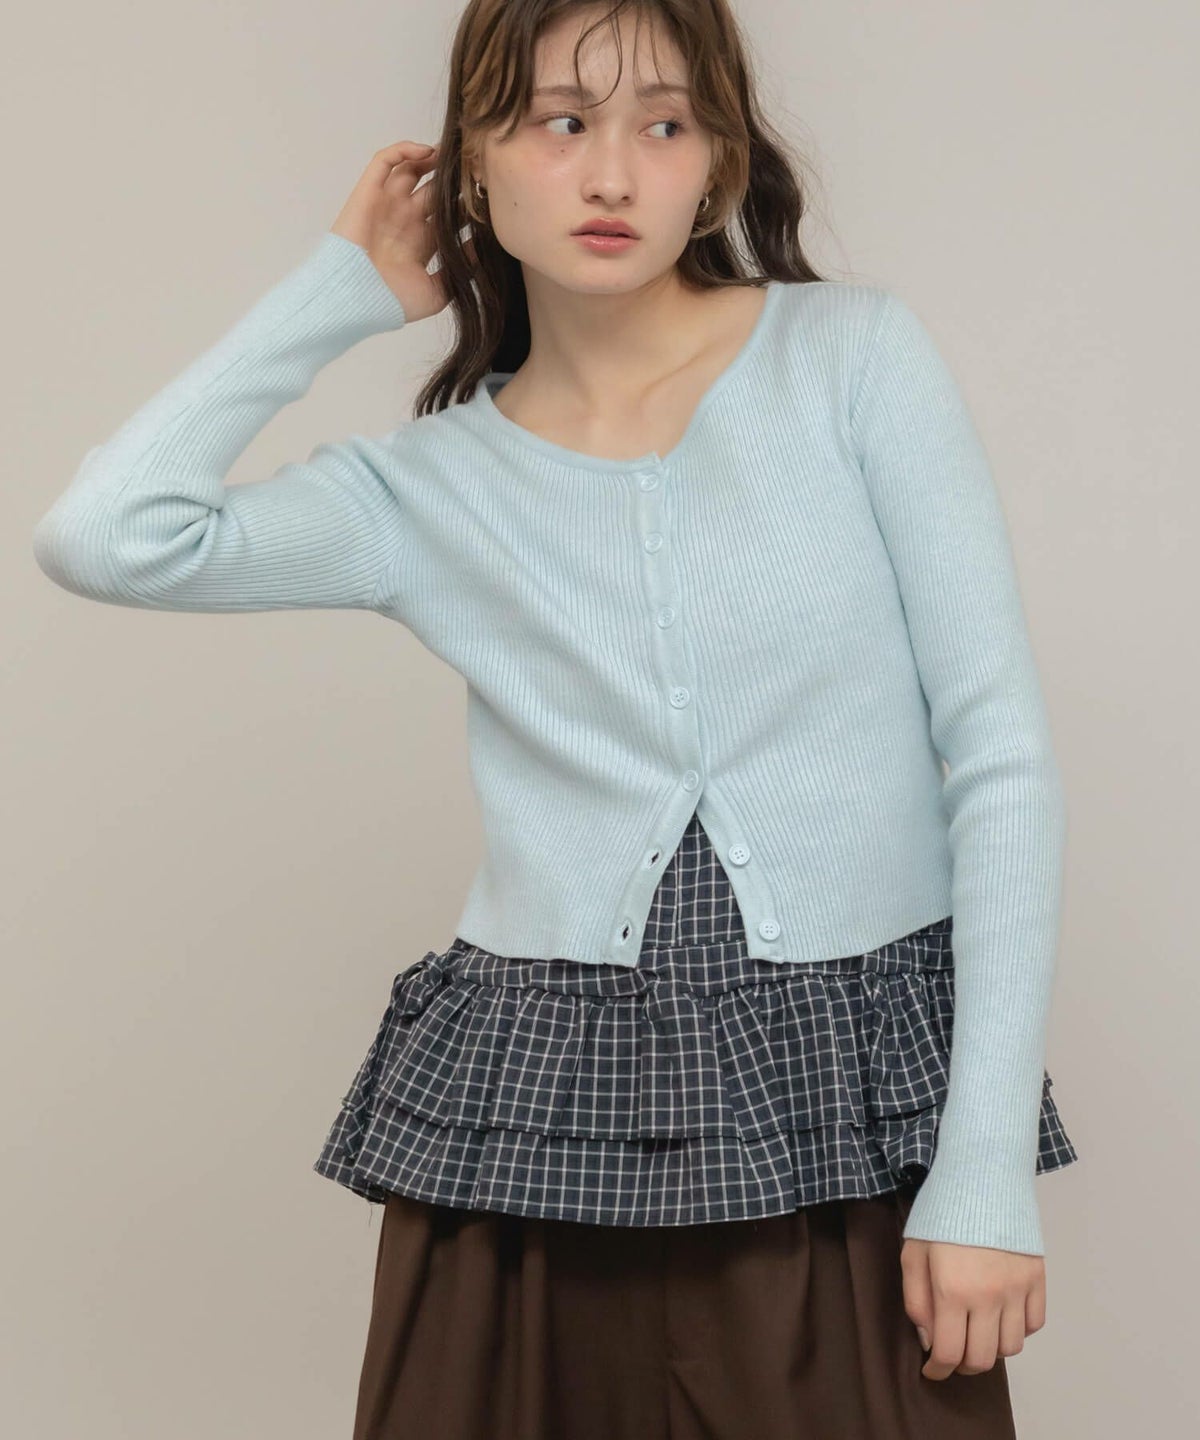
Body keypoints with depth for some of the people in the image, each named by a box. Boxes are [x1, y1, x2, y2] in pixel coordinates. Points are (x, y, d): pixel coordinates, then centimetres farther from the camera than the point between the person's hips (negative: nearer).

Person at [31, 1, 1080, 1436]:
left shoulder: (854, 351, 0)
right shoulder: (430, 483, 4)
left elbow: (999, 749, -3)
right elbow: (104, 537, -11)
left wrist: (988, 1165, -8)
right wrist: (338, 291, 1)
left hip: (857, 1106, -1)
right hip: (529, 1107, 1)